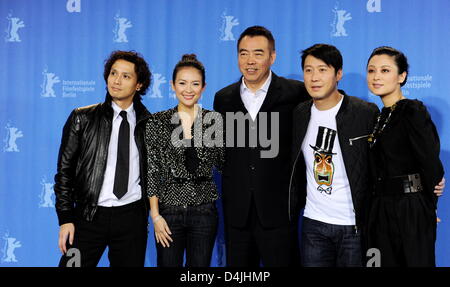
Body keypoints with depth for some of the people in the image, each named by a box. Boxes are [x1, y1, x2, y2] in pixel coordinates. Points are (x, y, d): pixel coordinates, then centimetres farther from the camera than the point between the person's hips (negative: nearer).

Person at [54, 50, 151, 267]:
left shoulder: (148, 123, 4)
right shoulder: (82, 118, 1)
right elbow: (65, 170, 1)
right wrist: (66, 218, -4)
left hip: (132, 217, 1)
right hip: (89, 216, -1)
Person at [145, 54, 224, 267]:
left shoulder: (214, 120, 2)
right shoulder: (157, 122, -2)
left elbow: (223, 163, 6)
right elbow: (152, 172, -2)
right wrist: (155, 215, -6)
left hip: (204, 210, 1)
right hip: (169, 209, -1)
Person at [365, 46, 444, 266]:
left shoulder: (413, 111, -12)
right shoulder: (381, 116, 12)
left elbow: (432, 165, -16)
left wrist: (428, 208, -7)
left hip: (411, 213, -7)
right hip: (381, 212, 7)